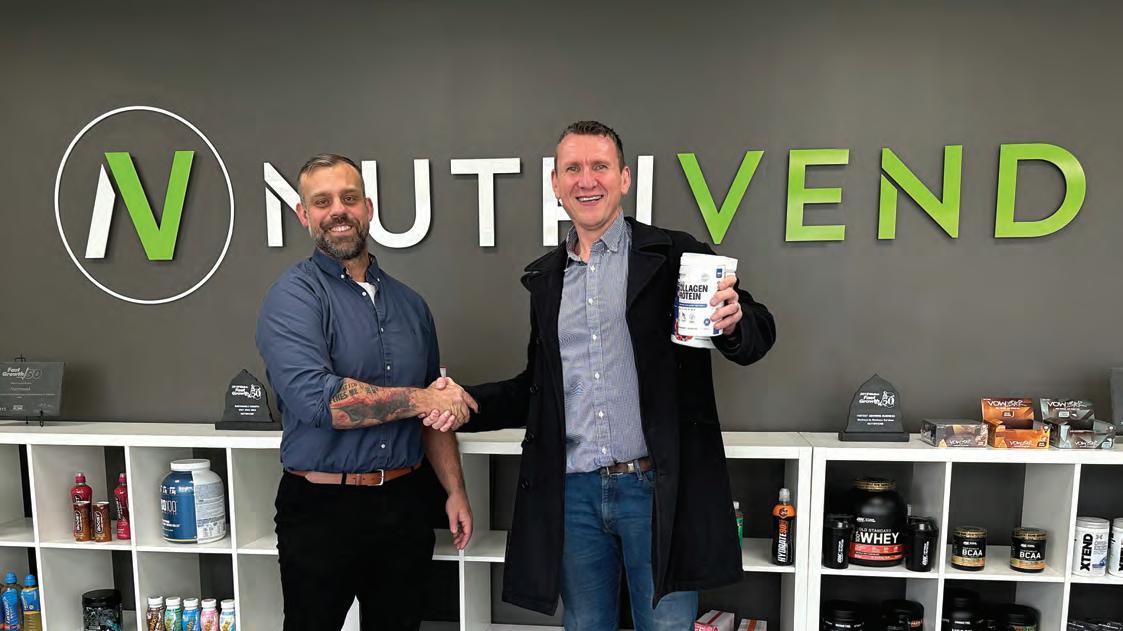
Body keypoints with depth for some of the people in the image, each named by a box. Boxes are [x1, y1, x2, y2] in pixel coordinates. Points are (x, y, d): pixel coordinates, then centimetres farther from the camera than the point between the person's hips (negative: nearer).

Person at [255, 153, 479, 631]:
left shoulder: (408, 302, 9)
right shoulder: (293, 296, -10)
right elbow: (314, 398, -25)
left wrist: (455, 490, 9)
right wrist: (418, 400, -17)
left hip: (403, 505, 5)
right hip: (321, 508, -5)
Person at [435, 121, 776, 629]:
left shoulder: (674, 256, -3)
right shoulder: (546, 278, 10)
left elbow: (757, 335, -4)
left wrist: (733, 322, -27)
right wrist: (470, 402, 0)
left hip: (657, 488, -4)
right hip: (573, 492, 4)